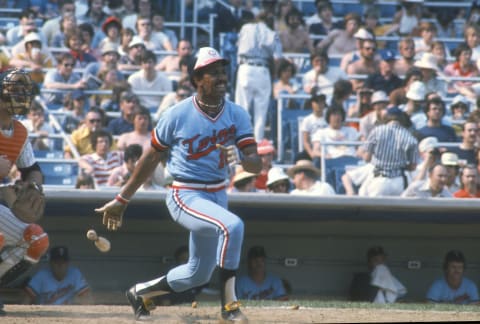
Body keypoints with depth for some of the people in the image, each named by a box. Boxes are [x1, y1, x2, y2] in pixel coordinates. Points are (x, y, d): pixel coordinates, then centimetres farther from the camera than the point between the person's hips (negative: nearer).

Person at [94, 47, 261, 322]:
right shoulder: (177, 115, -12)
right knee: (232, 225, -32)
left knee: (199, 273, 16)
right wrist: (122, 200, 3)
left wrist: (241, 159, -34)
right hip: (185, 196, -6)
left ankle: (141, 292, 40)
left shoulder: (238, 115, -3)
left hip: (218, 195, 6)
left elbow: (257, 164, -9)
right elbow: (151, 159, -1)